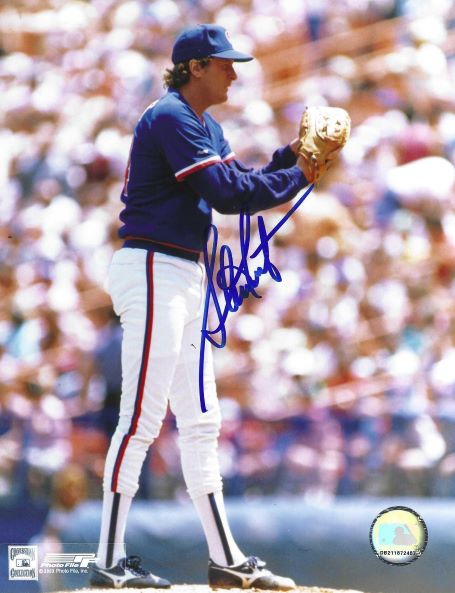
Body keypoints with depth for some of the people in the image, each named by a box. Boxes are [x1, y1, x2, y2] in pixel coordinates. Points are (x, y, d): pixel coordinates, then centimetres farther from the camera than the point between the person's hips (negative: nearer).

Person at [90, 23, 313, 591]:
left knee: (200, 422, 10)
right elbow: (227, 195, -19)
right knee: (141, 419, -11)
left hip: (185, 278, 10)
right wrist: (300, 177, -11)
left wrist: (289, 157, 3)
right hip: (152, 272, -10)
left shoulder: (205, 127, 19)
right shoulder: (172, 119, -13)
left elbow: (242, 183, 16)